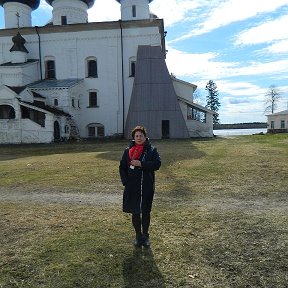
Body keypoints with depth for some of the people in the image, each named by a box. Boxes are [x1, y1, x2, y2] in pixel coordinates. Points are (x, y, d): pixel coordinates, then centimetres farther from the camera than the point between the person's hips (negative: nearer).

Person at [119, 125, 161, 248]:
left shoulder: (152, 150, 1)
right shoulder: (128, 151, 5)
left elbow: (157, 164, -13)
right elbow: (122, 167, 6)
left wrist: (141, 164, -20)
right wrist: (125, 181, -6)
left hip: (147, 187, -1)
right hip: (132, 187, 1)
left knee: (146, 212, 9)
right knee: (135, 212, 9)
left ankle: (145, 235, 26)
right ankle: (138, 235, 25)